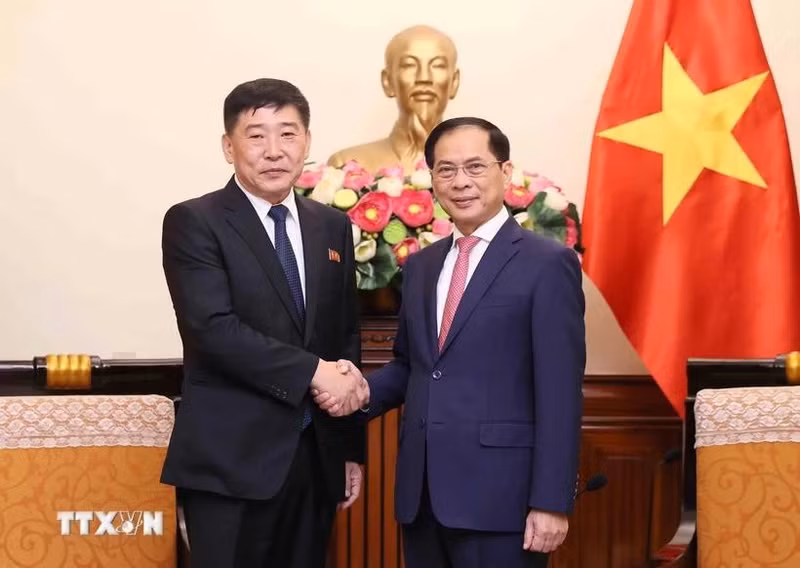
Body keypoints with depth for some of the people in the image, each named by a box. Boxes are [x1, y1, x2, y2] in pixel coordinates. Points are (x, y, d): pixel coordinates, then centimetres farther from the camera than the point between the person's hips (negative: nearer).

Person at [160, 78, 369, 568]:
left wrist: (353, 447, 13)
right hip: (230, 460, -5)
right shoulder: (194, 223, -5)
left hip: (317, 454, 5)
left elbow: (347, 337, 14)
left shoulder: (333, 226, 11)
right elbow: (214, 328, -17)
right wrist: (312, 372, -18)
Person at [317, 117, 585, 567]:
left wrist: (551, 502, -14)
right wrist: (361, 391, 0)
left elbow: (560, 393, -10)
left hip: (499, 493, -6)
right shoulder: (420, 266, 15)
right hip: (421, 492, 6)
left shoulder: (547, 263, -5)